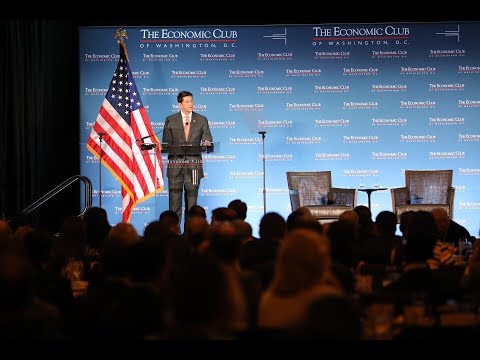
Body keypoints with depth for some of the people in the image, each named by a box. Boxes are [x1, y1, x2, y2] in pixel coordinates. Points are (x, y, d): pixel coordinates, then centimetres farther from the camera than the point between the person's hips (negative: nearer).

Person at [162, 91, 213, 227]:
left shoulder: (202, 120, 10)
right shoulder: (170, 120, 8)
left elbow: (207, 140, 6)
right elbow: (166, 142, 7)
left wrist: (207, 143, -17)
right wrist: (171, 148, -14)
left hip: (194, 165, 1)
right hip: (175, 164, -1)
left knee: (192, 198, 3)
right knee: (174, 199, -3)